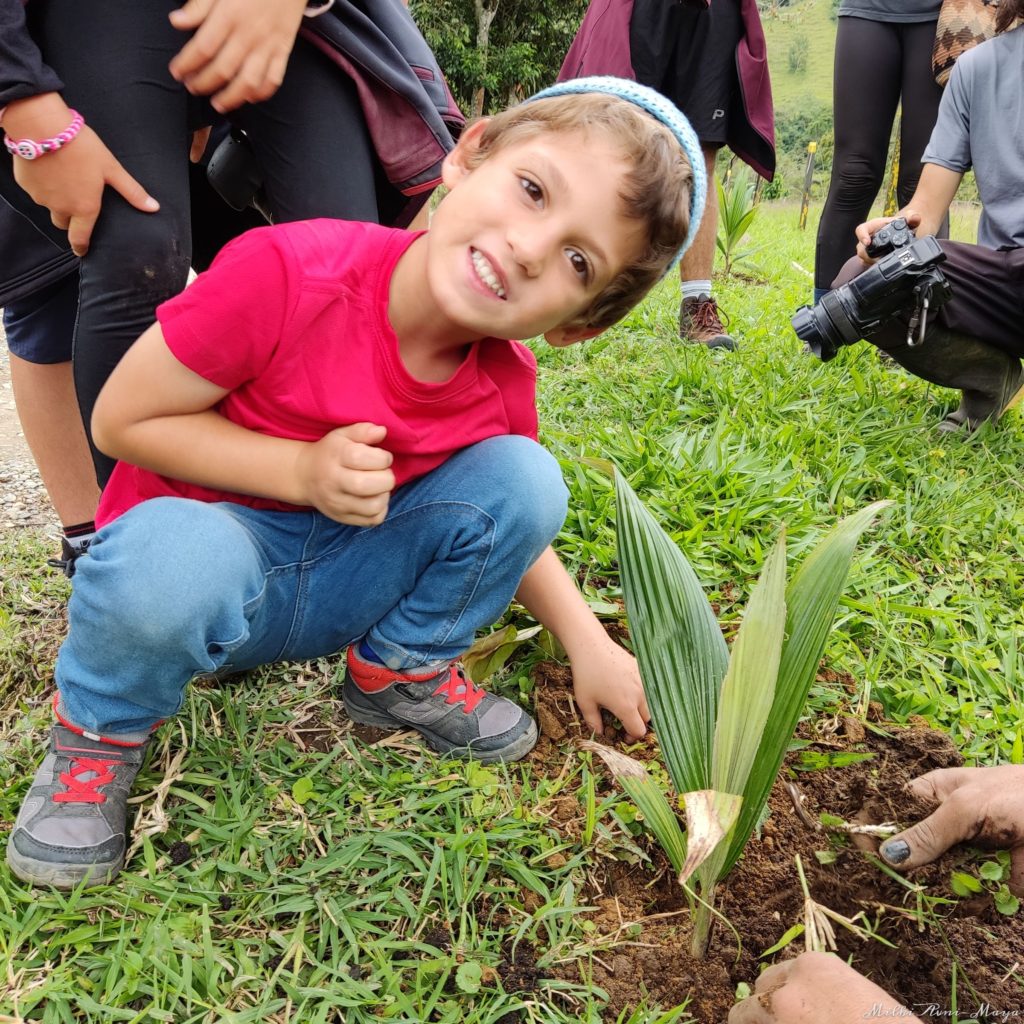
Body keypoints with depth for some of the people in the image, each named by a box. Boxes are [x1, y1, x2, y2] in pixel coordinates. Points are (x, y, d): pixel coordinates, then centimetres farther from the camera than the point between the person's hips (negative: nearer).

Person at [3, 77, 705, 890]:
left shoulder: (503, 387, -12)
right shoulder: (288, 275, -27)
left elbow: (509, 522, 9)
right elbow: (122, 419, -17)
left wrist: (590, 645, -1)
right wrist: (305, 471, -28)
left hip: (341, 585, 4)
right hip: (203, 560, -3)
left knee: (525, 478, -17)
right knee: (172, 557, -40)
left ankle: (401, 669, 7)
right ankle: (101, 729, -5)